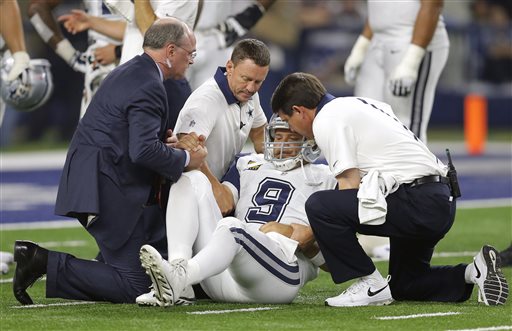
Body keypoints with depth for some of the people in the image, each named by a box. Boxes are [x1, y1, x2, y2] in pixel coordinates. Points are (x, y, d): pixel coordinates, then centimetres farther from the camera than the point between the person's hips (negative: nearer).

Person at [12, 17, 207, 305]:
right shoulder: (148, 87, -15)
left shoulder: (130, 73, 17)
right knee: (135, 286, -10)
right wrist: (185, 160, -10)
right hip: (107, 191, -11)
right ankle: (50, 265, -13)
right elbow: (144, 151, -25)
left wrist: (173, 142, 8)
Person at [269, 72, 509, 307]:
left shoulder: (326, 121, -5)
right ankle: (475, 272, 8)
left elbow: (350, 186, -11)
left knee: (318, 206, -18)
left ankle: (371, 285, -8)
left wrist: (311, 234, -2)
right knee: (405, 285, 25)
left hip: (417, 204, -10)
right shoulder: (360, 103, 24)